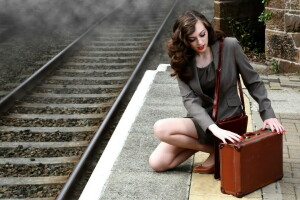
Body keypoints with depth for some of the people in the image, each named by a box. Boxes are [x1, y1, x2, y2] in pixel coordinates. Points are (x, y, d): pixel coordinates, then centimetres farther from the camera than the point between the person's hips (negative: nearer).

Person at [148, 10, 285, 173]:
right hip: (202, 118, 5)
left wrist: (268, 114, -13)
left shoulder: (230, 46, -13)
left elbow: (253, 82, -2)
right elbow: (190, 100, -17)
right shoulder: (182, 60, -6)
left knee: (161, 129, -23)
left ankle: (217, 151, -5)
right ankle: (215, 147, 7)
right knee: (157, 163, -6)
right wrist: (214, 128, -34)